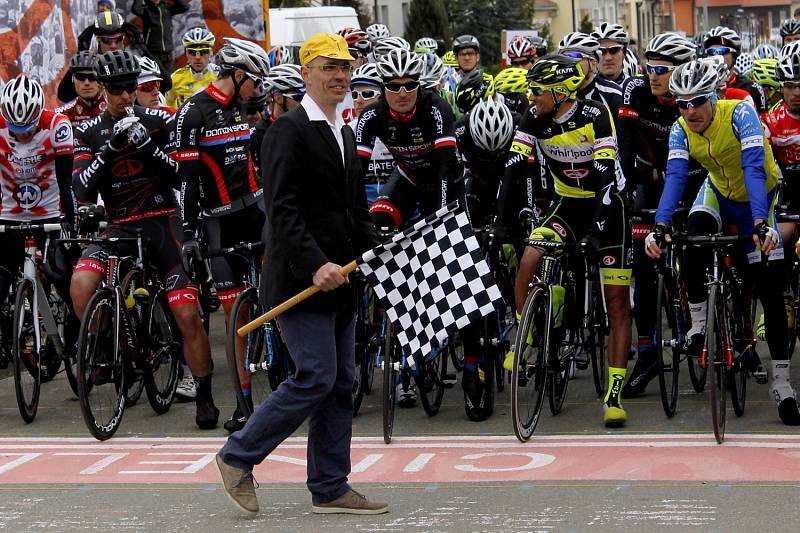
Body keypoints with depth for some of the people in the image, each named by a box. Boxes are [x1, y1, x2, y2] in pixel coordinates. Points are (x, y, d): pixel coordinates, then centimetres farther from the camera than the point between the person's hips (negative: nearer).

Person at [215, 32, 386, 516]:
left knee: (340, 385, 8)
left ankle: (330, 489, 14)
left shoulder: (345, 135, 17)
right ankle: (238, 456, 2)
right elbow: (282, 209, -18)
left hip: (339, 280, 9)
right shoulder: (289, 130, -10)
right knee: (316, 378, -11)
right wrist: (315, 264, -26)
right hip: (302, 278, -9)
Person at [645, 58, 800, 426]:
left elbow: (754, 169, -39)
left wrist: (761, 223, -51)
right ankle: (698, 322, -15)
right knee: (694, 233, -32)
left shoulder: (740, 114, -31)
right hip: (720, 193, 3)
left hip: (759, 196, -3)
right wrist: (660, 226, -45)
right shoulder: (681, 130, -19)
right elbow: (675, 177, -29)